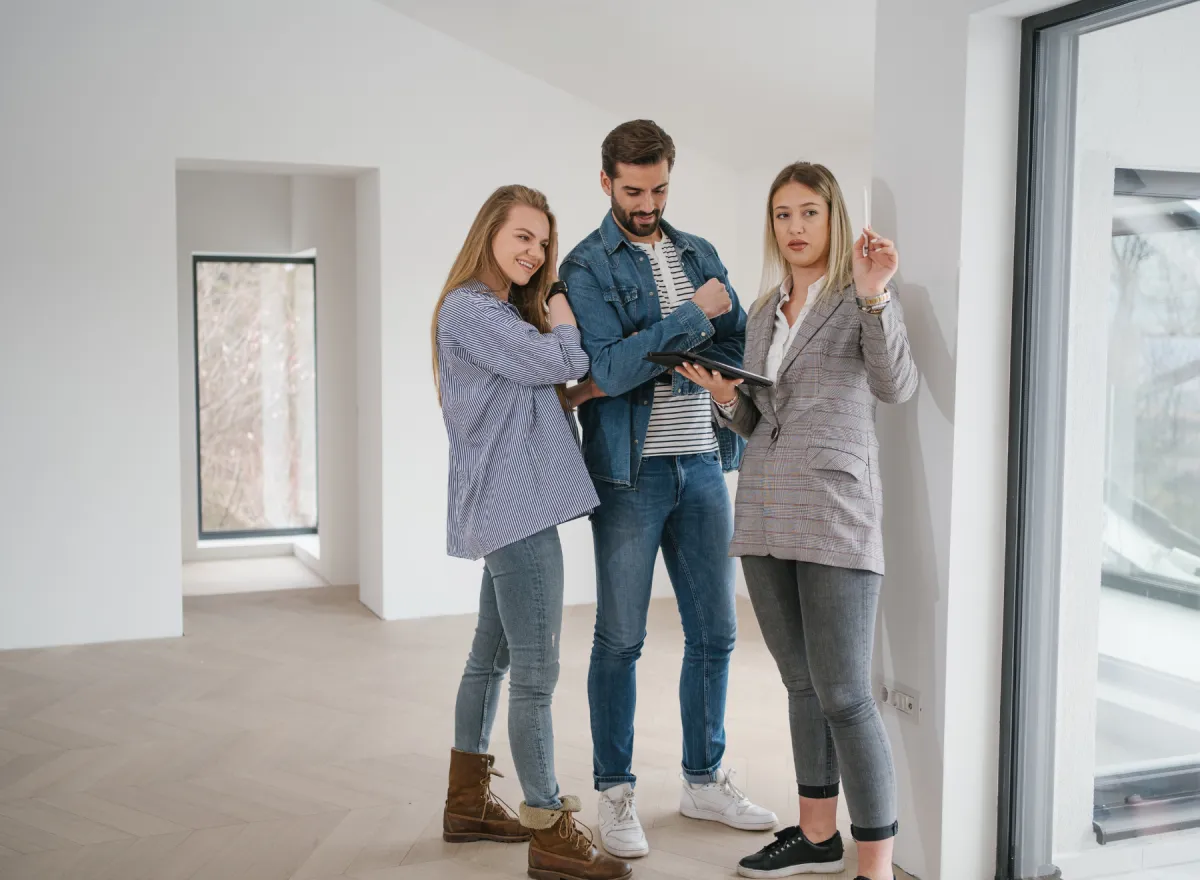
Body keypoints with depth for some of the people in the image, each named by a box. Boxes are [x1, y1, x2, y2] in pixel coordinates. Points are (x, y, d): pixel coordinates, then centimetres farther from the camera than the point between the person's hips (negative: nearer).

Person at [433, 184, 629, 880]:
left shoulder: (507, 312, 22)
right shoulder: (469, 308, -9)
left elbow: (546, 397, 18)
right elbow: (558, 362, -15)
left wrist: (589, 388, 0)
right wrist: (560, 301, 3)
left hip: (512, 508, 11)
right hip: (513, 508, -11)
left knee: (492, 657, 16)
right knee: (536, 673, -9)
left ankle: (468, 803, 28)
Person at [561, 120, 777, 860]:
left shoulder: (699, 253, 13)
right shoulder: (587, 267, -4)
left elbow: (739, 344, 8)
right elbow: (609, 367, -17)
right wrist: (694, 315, -15)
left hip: (702, 466, 5)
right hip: (631, 472, -5)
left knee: (714, 631, 11)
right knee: (620, 639, 3)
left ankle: (704, 780, 27)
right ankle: (616, 792, 17)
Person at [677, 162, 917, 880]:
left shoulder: (861, 298, 0)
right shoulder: (764, 312, 17)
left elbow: (897, 386, -17)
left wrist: (873, 295, -28)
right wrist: (725, 398, 0)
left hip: (835, 512, -7)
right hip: (764, 514, 7)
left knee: (843, 694, -8)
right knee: (801, 683, 15)